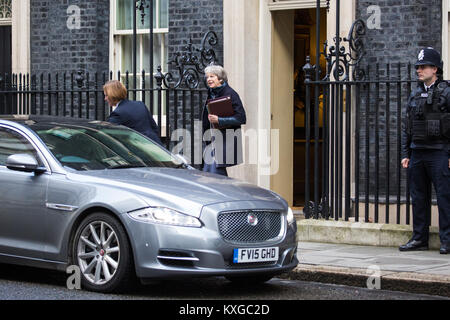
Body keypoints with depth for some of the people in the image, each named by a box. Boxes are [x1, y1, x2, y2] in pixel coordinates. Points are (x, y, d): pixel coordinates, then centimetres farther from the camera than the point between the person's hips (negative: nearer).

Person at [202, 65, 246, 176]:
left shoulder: (230, 94, -10)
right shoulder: (211, 94, 13)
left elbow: (241, 118, -15)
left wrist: (219, 120, -19)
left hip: (226, 140, -8)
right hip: (213, 140, 8)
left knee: (217, 173, -12)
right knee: (207, 172, 4)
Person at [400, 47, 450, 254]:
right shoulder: (415, 95, 14)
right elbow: (407, 128, 18)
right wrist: (405, 154, 11)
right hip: (417, 153, 6)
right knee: (419, 198, 9)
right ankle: (420, 239, 15)